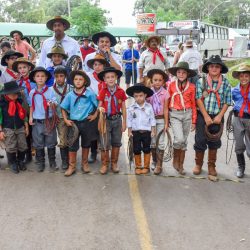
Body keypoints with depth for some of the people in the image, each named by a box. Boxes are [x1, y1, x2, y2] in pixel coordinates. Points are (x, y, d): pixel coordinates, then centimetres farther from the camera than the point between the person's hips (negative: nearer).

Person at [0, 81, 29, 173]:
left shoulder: (20, 101, 0)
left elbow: (23, 115, 8)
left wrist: (26, 127, 9)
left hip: (20, 128, 3)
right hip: (8, 129, -3)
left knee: (22, 147, 9)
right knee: (11, 148, 5)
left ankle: (20, 161, 31)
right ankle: (13, 164, 23)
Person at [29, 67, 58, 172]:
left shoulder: (50, 91, -5)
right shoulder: (32, 93, 3)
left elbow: (55, 103, -7)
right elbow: (31, 106, 12)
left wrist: (52, 104, -30)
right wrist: (30, 117, 3)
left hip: (49, 121, -2)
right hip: (37, 121, 2)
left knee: (51, 143, 8)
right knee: (38, 144, 10)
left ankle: (52, 163, 22)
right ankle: (40, 163, 23)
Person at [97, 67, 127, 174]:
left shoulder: (121, 91, -3)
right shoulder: (103, 92, -5)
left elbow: (123, 108, 2)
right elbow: (100, 106, -2)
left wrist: (124, 122, 3)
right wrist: (100, 109, -27)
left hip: (117, 119, 1)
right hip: (106, 119, -1)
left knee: (116, 142, 11)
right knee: (104, 143, 1)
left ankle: (114, 163, 25)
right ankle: (104, 164, 15)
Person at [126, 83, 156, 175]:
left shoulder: (149, 107, -4)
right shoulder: (131, 108, -4)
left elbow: (152, 119, 1)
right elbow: (129, 120, 2)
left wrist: (153, 131, -2)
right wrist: (129, 131, -1)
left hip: (147, 131, 0)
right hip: (136, 132, 1)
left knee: (146, 150, 8)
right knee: (136, 150, 7)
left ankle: (146, 167, 19)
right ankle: (138, 167, 20)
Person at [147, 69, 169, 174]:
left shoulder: (165, 93, -7)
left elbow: (165, 109, -5)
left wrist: (166, 123, -6)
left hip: (161, 120, -2)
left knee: (160, 143, 0)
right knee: (152, 142, 11)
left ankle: (159, 165, 6)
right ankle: (154, 162, 26)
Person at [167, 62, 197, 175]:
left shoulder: (191, 87, 1)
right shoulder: (171, 85, -1)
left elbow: (193, 104, 6)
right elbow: (167, 103, 3)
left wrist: (194, 121, 5)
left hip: (187, 114, 2)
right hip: (175, 114, -2)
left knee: (184, 140, 9)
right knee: (179, 139, -17)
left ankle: (181, 165, 23)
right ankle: (175, 159, 9)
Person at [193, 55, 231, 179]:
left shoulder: (225, 83, 0)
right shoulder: (201, 81, -4)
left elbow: (227, 102, 1)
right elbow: (199, 99, -8)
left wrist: (220, 116, -11)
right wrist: (206, 116, -13)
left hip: (217, 117, 1)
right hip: (202, 115, -1)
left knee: (214, 142, 10)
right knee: (200, 140, 2)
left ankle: (211, 166, 25)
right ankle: (198, 164, 22)